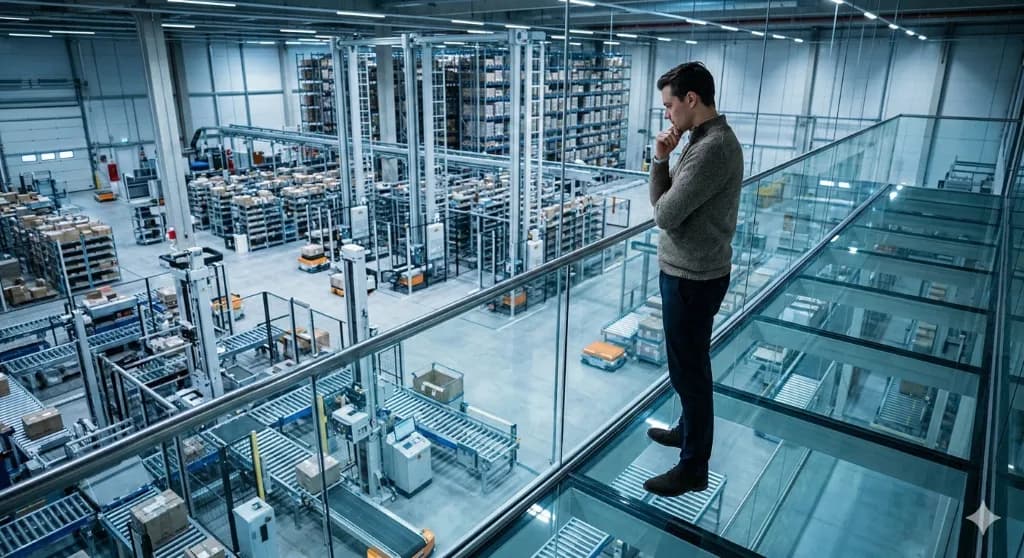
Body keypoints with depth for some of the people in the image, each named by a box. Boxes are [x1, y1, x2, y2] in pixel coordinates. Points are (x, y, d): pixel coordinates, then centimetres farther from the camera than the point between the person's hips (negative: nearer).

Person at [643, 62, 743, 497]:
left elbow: (665, 214, -24)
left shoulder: (713, 148, -24)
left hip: (693, 277, -10)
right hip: (689, 270, 10)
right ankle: (689, 430, 43)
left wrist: (663, 163, -5)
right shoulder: (706, 139, 10)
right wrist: (660, 160, -8)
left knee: (689, 370, 1)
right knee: (689, 364, 23)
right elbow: (666, 201, 9)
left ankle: (694, 468, 17)